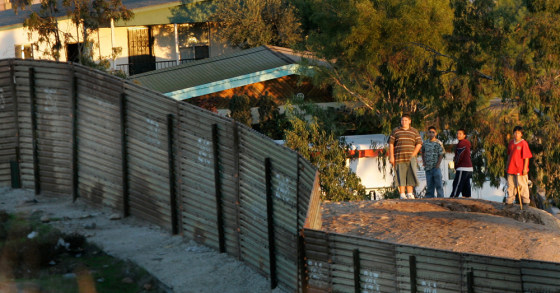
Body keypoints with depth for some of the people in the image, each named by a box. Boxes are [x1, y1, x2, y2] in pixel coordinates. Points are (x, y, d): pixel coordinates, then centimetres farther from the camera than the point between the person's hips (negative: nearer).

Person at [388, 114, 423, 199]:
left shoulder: (414, 132, 10)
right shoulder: (395, 131, 9)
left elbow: (419, 144, 6)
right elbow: (391, 144, 6)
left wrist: (413, 155, -5)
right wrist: (391, 157, -3)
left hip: (410, 158, 1)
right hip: (399, 158, 0)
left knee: (410, 175, -5)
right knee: (400, 176, -3)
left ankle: (409, 193, 0)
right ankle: (402, 194, -1)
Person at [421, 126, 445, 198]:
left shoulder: (438, 143, -5)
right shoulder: (425, 143, 7)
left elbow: (441, 155, -6)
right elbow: (423, 152, 21)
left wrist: (437, 165, -13)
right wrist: (424, 162, 10)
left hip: (436, 167, -4)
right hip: (428, 167, 4)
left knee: (439, 184, -5)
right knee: (429, 185, 8)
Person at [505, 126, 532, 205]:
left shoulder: (523, 143, -11)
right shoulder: (511, 143, 9)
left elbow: (526, 157, -11)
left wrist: (525, 168, -14)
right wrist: (507, 165, 20)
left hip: (520, 169, -6)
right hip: (511, 168, 6)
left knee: (522, 185, 1)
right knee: (510, 185, 12)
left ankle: (525, 201, 12)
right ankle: (509, 201, 21)